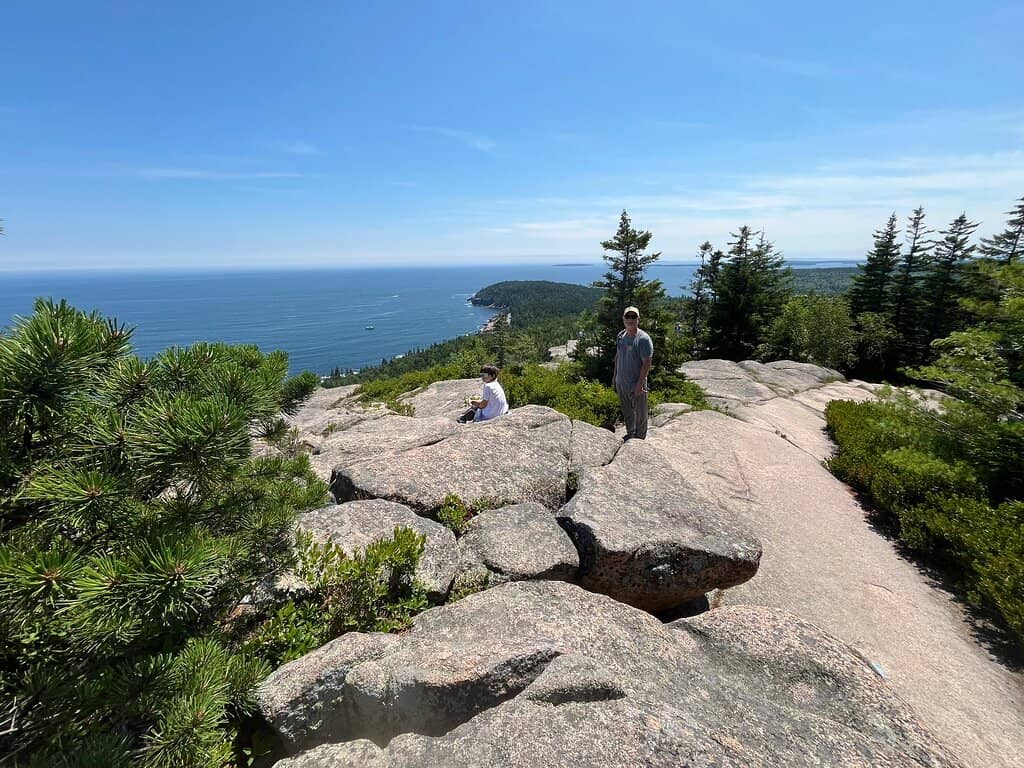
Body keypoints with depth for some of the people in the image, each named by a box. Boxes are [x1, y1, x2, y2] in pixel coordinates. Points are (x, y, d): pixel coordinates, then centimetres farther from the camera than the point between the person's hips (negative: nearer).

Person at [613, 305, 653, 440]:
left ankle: (640, 438, 24)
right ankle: (630, 434, 39)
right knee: (626, 412, 21)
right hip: (621, 383, 7)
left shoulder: (643, 339, -17)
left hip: (636, 385, -7)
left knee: (640, 414, 9)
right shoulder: (620, 335, 5)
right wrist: (615, 375, 16)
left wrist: (640, 384, -21)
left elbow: (647, 363, -19)